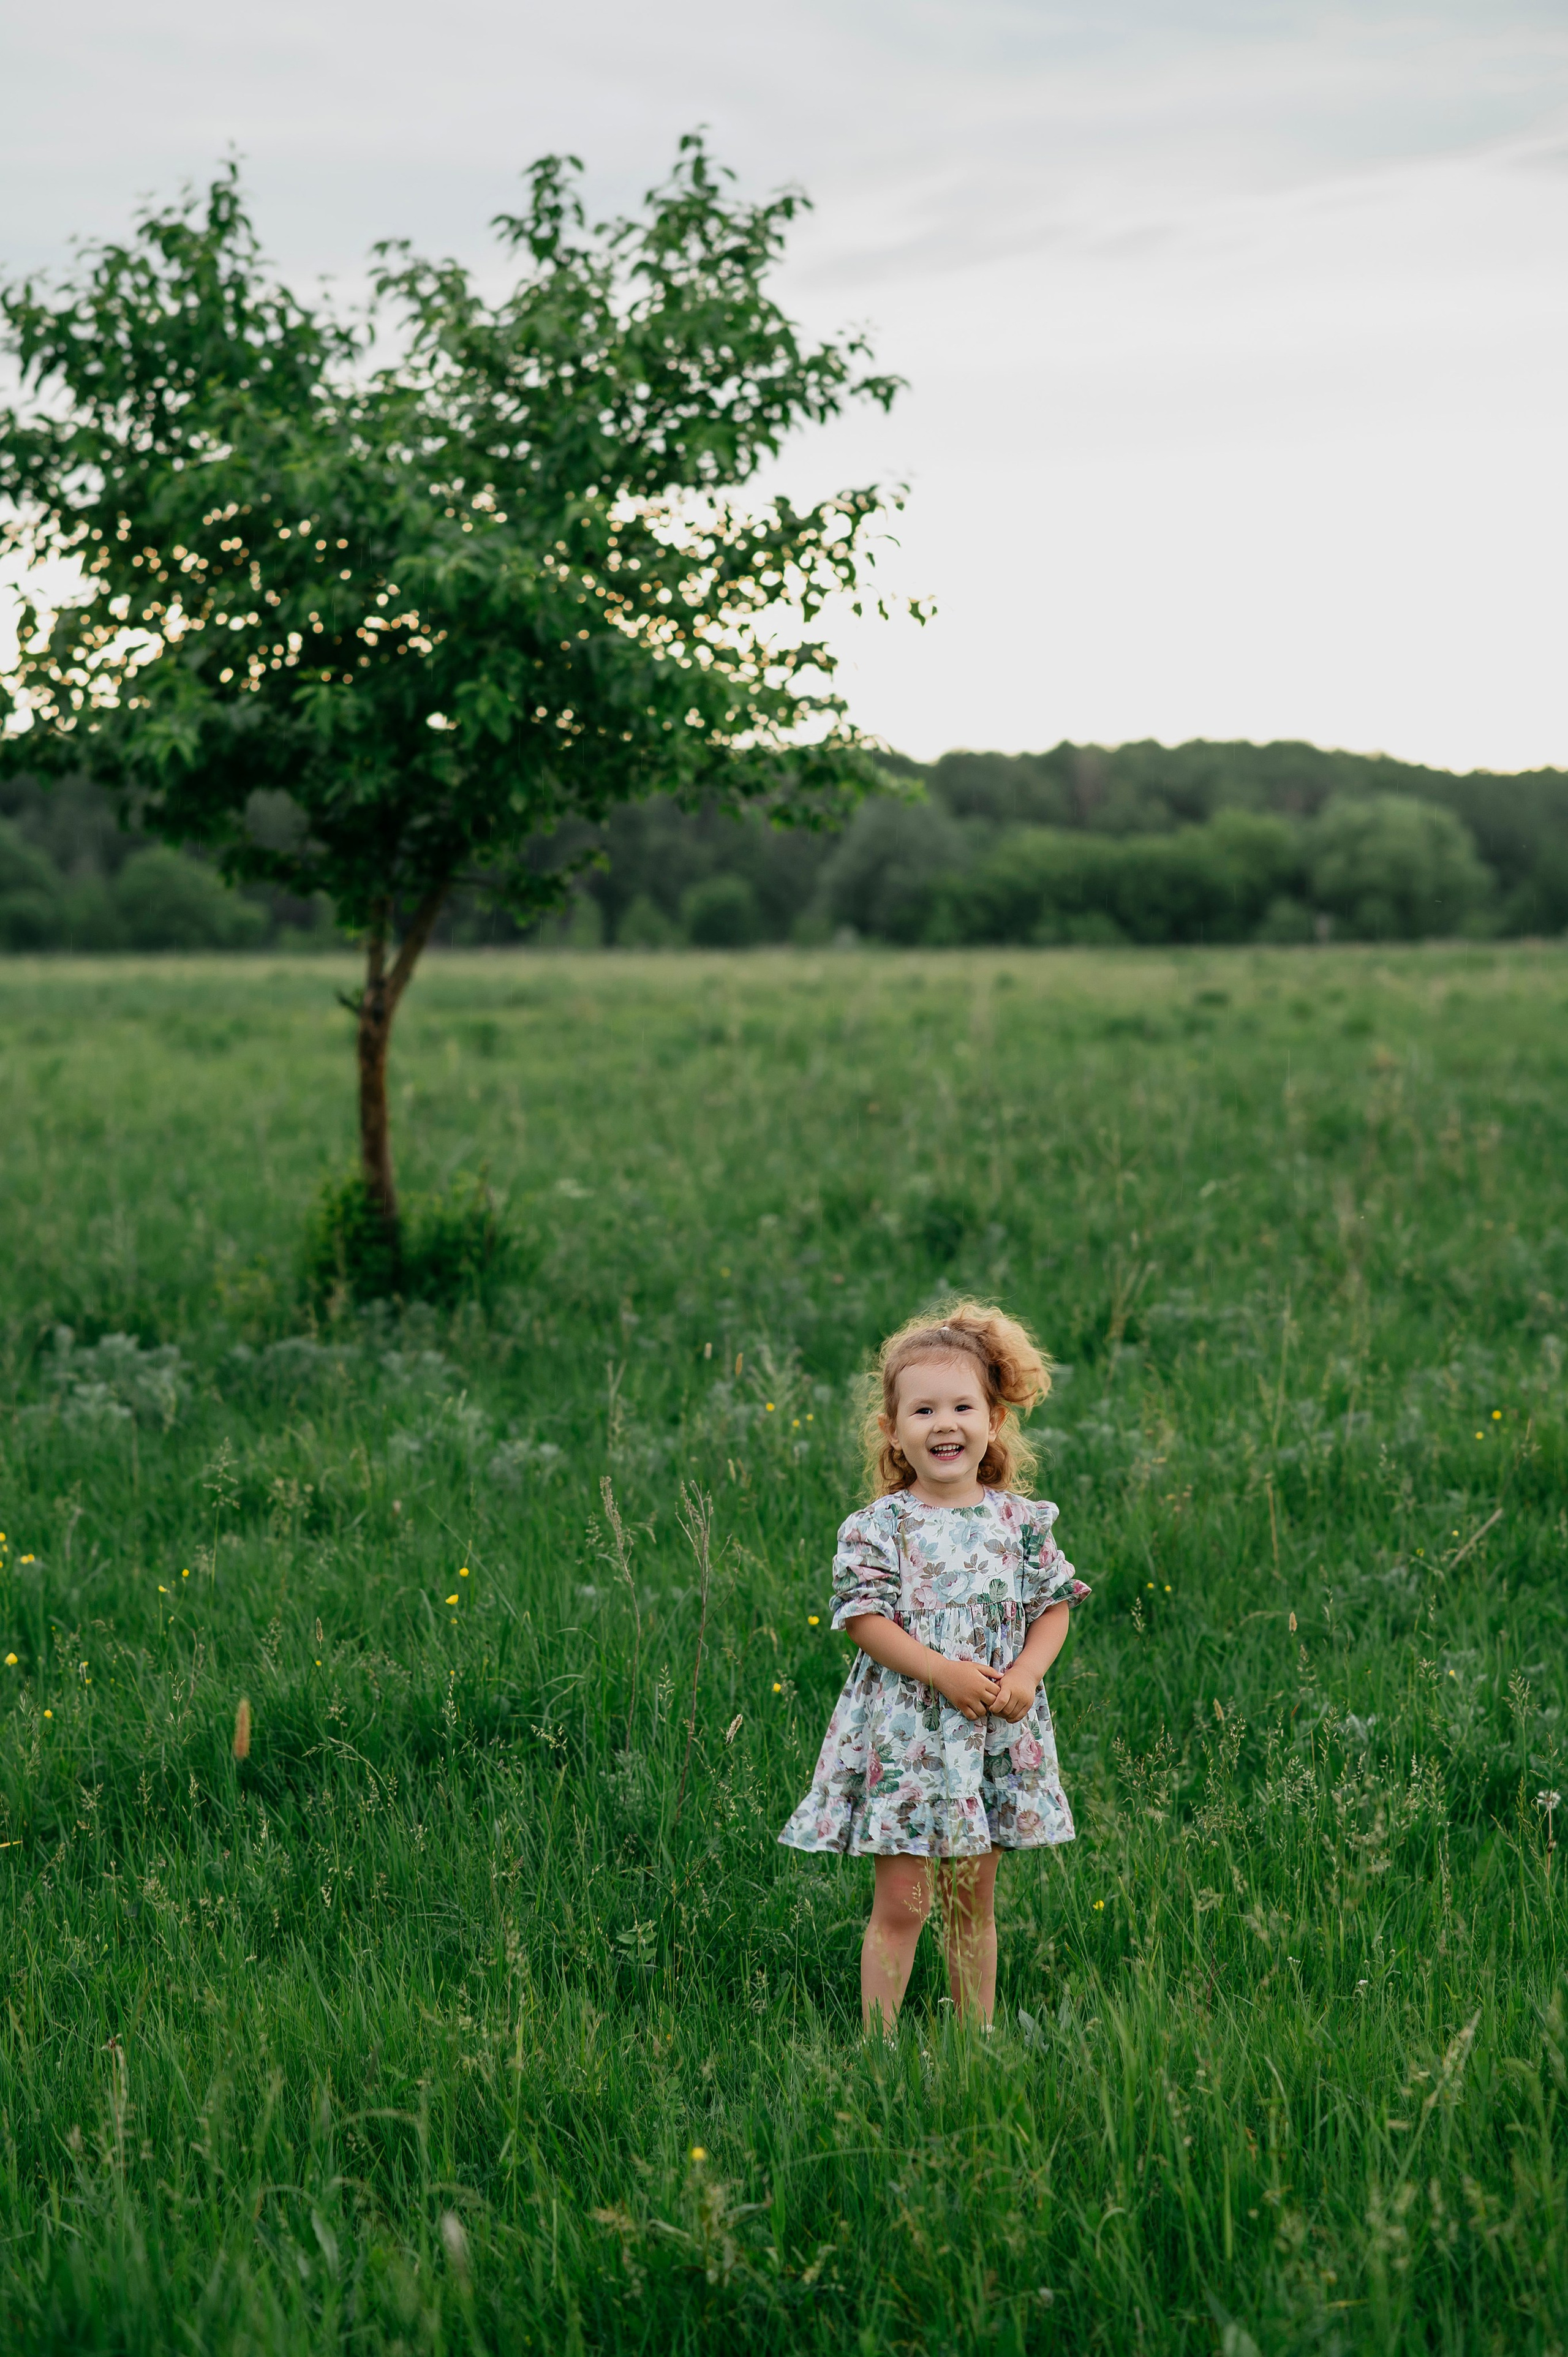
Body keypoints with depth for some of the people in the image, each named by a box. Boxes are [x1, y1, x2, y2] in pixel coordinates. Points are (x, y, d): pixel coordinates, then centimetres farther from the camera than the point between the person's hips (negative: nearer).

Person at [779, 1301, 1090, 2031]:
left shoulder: (1020, 1520, 4)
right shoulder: (877, 1527, -5)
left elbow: (1054, 1606, 7)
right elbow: (864, 1619, -11)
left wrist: (1026, 1675, -10)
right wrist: (943, 1673, -19)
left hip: (997, 1734, 3)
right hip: (904, 1733, -3)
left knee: (973, 1901, 13)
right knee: (901, 1904, -2)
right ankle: (878, 2046, 5)